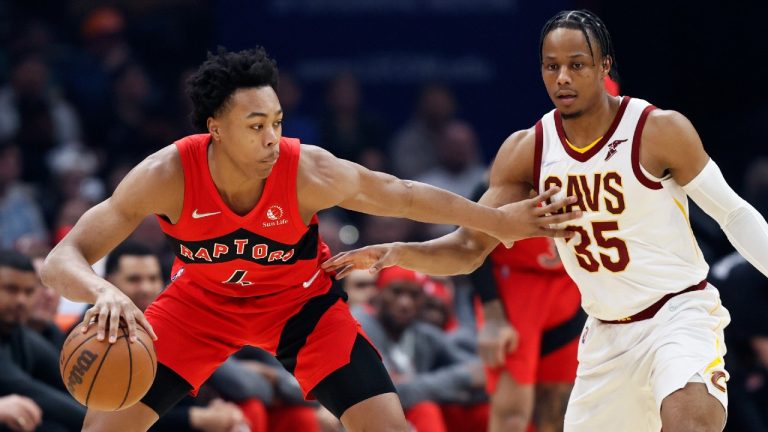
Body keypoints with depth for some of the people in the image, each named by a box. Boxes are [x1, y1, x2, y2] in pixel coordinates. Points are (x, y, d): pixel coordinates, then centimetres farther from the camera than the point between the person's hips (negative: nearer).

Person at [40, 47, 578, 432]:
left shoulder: (309, 172, -32)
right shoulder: (167, 176, -33)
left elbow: (402, 195, -13)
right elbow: (63, 260, -33)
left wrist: (499, 221, -6)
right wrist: (105, 293, -57)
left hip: (301, 299, 0)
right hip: (201, 300, 0)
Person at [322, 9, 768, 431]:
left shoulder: (660, 130, -14)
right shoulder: (526, 152, -2)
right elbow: (469, 247, -2)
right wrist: (398, 253, -19)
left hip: (680, 311, -5)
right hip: (606, 335, 5)